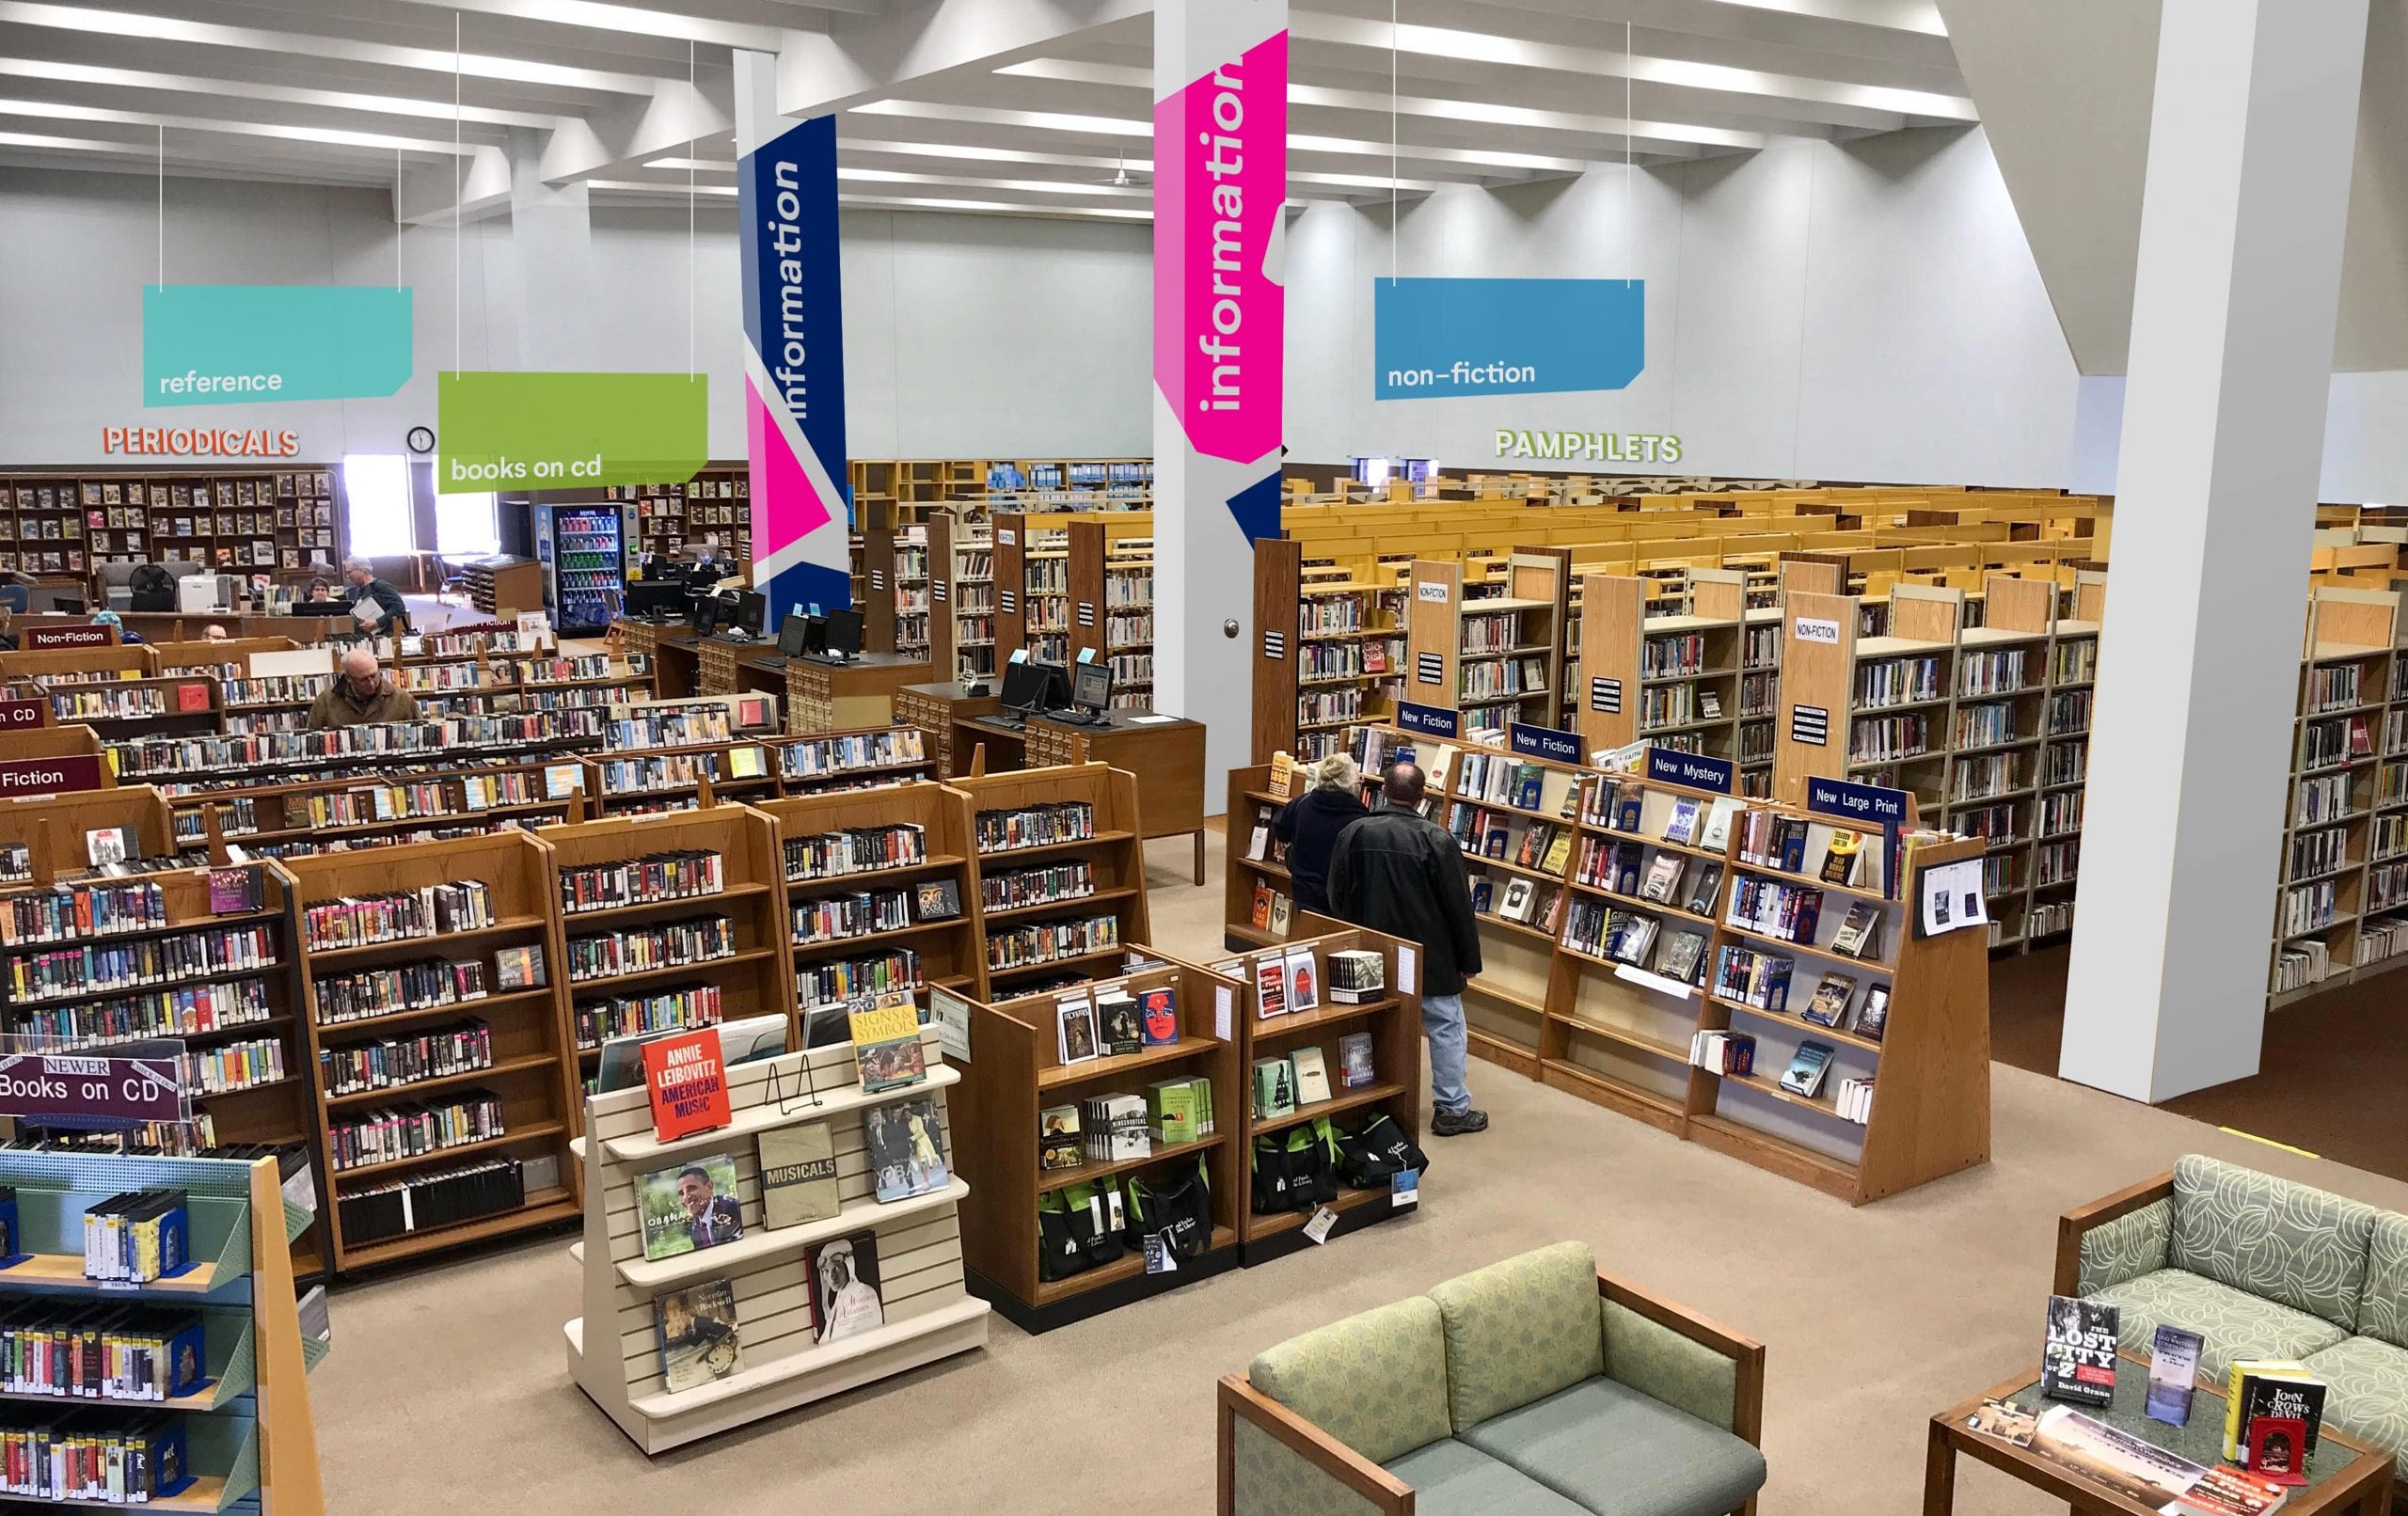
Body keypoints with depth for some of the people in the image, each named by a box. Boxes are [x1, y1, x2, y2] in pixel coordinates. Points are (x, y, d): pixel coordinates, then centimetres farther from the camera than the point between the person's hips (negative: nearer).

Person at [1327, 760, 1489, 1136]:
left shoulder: (1354, 833, -4)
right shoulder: (1435, 840, -16)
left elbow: (1338, 898, 4)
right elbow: (1458, 905, -12)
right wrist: (1469, 960, -2)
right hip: (1431, 957, -4)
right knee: (1447, 1027, 8)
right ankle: (1451, 1109, 11)